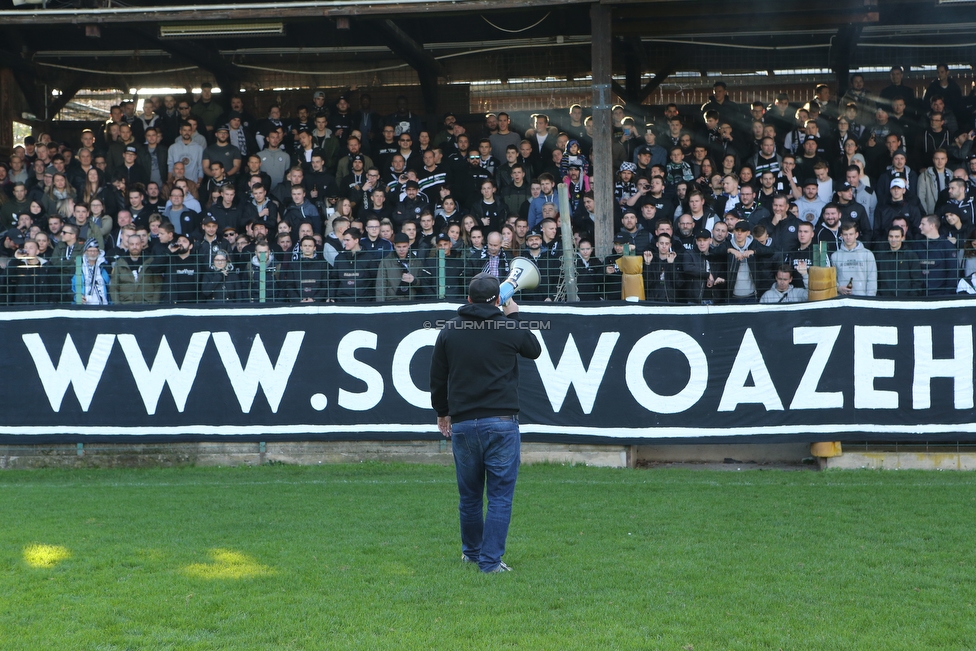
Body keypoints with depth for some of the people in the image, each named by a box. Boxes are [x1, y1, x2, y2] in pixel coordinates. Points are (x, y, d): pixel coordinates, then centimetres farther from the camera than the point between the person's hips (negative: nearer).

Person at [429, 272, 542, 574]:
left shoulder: (449, 331, 5)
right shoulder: (509, 329, -2)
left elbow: (437, 377, 12)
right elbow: (535, 350, 18)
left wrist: (442, 411, 26)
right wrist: (515, 317, 28)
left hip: (462, 423, 3)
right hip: (501, 422, -3)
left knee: (469, 494, 16)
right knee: (500, 495, 0)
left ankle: (471, 551, 31)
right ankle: (490, 560, -5)